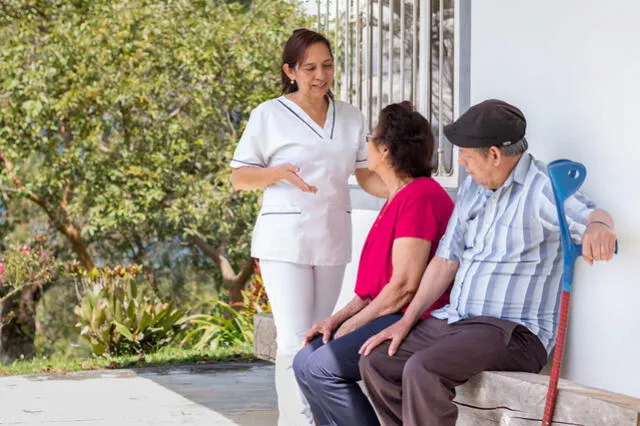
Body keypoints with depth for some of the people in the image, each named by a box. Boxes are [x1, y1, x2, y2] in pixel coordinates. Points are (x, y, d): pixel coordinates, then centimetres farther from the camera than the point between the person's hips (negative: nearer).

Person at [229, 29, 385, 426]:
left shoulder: (350, 117, 9)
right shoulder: (269, 115, -2)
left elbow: (367, 175, 9)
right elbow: (239, 177, 1)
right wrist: (281, 173, -18)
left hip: (333, 239, 5)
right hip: (285, 240, -5)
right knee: (295, 339, -12)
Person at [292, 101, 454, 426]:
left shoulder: (420, 197, -15)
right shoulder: (398, 199, 19)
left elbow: (405, 286, -20)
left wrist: (351, 324, -10)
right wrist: (336, 319, 6)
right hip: (390, 317, 11)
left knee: (320, 367, -19)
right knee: (306, 360, 2)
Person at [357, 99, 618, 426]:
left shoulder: (542, 187, -12)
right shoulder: (473, 186, 14)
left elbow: (587, 214, -30)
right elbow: (447, 258, 16)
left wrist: (598, 226, -57)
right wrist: (406, 321, 10)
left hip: (513, 330, -9)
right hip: (453, 320, 9)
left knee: (422, 370, -29)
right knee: (375, 361, 0)